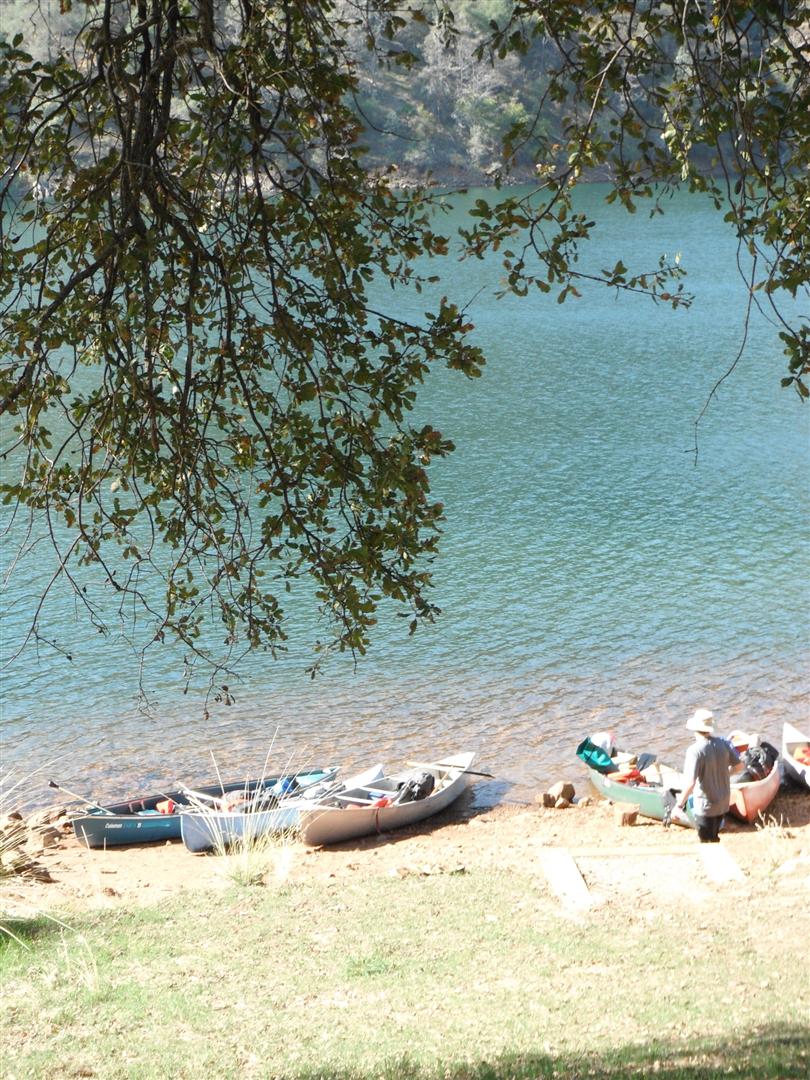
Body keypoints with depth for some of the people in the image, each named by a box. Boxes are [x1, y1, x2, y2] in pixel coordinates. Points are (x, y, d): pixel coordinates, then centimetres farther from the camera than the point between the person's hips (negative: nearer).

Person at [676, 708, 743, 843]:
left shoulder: (695, 750, -26)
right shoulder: (723, 743, -9)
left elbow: (690, 783, -29)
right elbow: (739, 765, 2)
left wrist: (681, 802, -13)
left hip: (705, 806, -6)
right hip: (723, 801, 6)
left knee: (706, 841, 10)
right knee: (714, 838, 26)